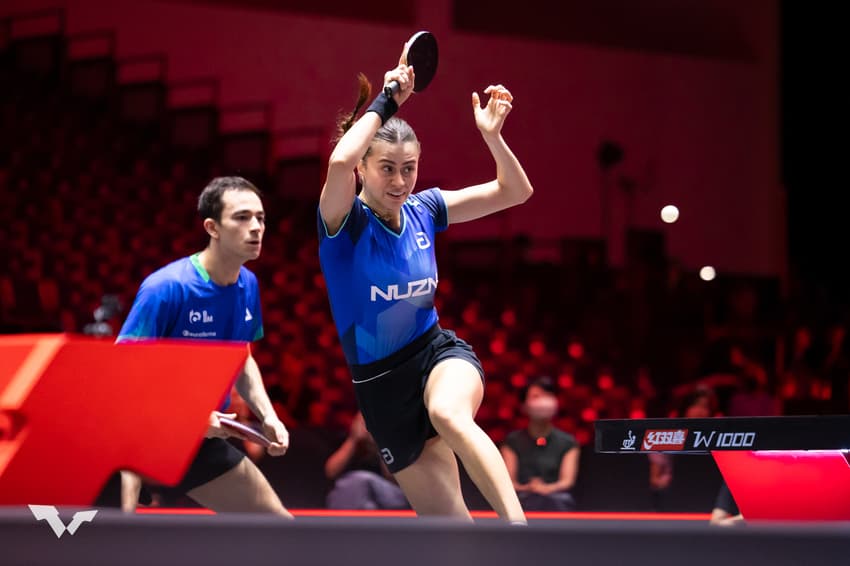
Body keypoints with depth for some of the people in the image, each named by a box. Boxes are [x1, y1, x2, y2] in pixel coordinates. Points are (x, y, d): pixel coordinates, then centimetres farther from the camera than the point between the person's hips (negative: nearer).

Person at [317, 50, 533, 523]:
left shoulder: (423, 210, 0)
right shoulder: (344, 221, -13)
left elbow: (515, 191, 5)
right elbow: (340, 160, -36)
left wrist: (492, 135, -12)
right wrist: (385, 102, -25)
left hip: (439, 352, 1)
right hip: (381, 384, -1)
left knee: (448, 413, -38)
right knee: (449, 525, -1)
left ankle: (519, 526, -47)